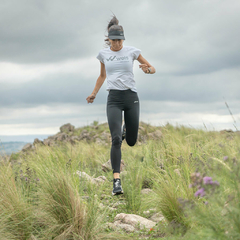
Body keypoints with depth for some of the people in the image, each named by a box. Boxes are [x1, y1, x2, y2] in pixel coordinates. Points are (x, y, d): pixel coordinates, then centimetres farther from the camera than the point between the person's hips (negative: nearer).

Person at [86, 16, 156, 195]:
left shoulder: (132, 52, 2)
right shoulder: (103, 54, 7)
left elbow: (153, 69, 8)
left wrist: (147, 69, -15)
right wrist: (94, 94, 17)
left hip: (131, 97, 0)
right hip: (114, 99, 0)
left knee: (131, 142, 7)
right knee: (116, 139, -18)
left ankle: (127, 130, 47)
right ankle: (117, 181, -19)